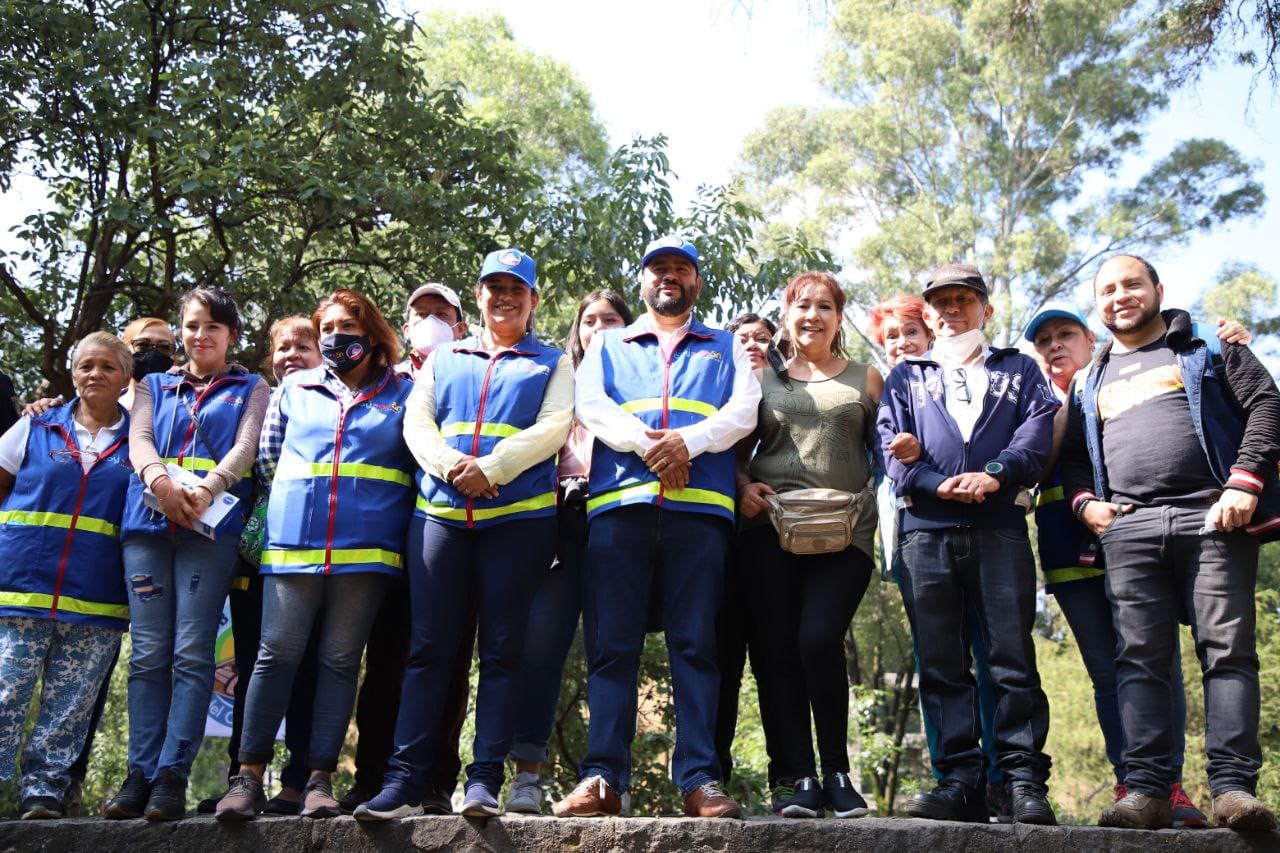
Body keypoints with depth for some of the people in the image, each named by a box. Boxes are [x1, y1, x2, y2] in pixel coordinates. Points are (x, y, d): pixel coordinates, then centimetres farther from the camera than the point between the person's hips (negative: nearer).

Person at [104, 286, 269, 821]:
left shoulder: (251, 390, 16)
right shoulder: (153, 387, 24)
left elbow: (245, 448, 0)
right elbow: (139, 440, 7)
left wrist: (206, 488, -19)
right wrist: (161, 481, -16)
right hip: (147, 521, 3)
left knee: (192, 653, -9)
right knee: (149, 653, 0)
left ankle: (172, 775, -8)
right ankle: (140, 773, 2)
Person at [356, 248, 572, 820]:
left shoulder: (553, 363, 13)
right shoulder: (444, 359, 21)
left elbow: (553, 426, -2)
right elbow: (416, 421, 9)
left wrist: (491, 469, -15)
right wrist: (450, 466, -11)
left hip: (520, 515, -2)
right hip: (440, 512, 2)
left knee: (501, 649, -1)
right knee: (429, 647, -1)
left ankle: (485, 778, 2)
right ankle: (405, 779, 1)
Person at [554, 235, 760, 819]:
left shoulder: (726, 348, 22)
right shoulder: (608, 345, 23)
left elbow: (743, 411, 5)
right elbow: (589, 405, 6)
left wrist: (688, 442, -13)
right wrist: (645, 444, -12)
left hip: (700, 506, 0)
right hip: (618, 503, 1)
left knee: (695, 643, -2)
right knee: (611, 644, -3)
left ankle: (699, 778, -1)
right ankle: (603, 777, 0)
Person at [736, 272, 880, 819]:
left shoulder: (866, 379, 16)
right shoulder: (764, 379, 18)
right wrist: (742, 487, -2)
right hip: (770, 526, 2)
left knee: (819, 641, -16)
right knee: (774, 649, -4)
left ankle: (836, 773, 0)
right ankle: (795, 778, 4)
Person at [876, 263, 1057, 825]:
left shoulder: (1019, 369, 20)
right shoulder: (906, 377, 22)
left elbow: (1037, 431, 4)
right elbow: (890, 444, 8)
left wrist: (996, 474, -15)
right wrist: (937, 484, -11)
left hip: (1000, 528, -1)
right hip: (925, 530, 1)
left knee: (1013, 658, -5)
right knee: (940, 664, -1)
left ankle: (1025, 782, -1)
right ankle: (961, 781, 3)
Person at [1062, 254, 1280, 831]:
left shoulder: (1207, 349, 15)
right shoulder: (1091, 383, 26)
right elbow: (1073, 455, 27)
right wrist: (1084, 502, 6)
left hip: (1213, 518, -3)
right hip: (1129, 529, 3)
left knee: (1227, 649, -8)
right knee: (1140, 658, -4)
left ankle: (1233, 786, -7)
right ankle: (1146, 789, -5)